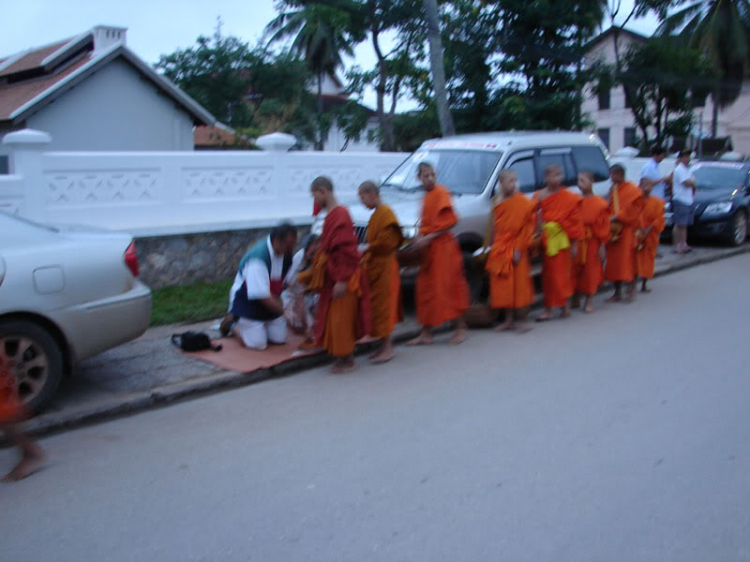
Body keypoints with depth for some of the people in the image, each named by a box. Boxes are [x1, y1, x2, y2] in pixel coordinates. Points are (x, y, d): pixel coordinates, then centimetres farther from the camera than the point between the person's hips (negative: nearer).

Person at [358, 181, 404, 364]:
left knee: (383, 307, -5)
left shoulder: (385, 213, -15)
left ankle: (387, 349, 3)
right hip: (375, 266, 10)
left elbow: (388, 241, -21)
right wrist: (367, 253, 9)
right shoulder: (376, 214, 15)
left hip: (383, 268, -10)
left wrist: (367, 248, -15)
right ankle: (385, 346, 21)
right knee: (378, 307, 13)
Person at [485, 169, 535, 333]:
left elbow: (527, 227, -11)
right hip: (500, 251, 6)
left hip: (515, 250, -5)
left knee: (519, 285, 1)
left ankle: (521, 319, 13)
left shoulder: (523, 203, -8)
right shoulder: (498, 204, 9)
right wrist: (494, 248, 12)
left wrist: (519, 249, -16)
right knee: (504, 286, 10)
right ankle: (509, 320, 21)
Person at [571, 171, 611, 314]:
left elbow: (603, 227, -7)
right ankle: (576, 299, 24)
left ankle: (589, 301, 19)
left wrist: (602, 246, -9)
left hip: (591, 242, -3)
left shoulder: (600, 204, -8)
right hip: (576, 241, 4)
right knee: (575, 270, 8)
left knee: (591, 271, 5)